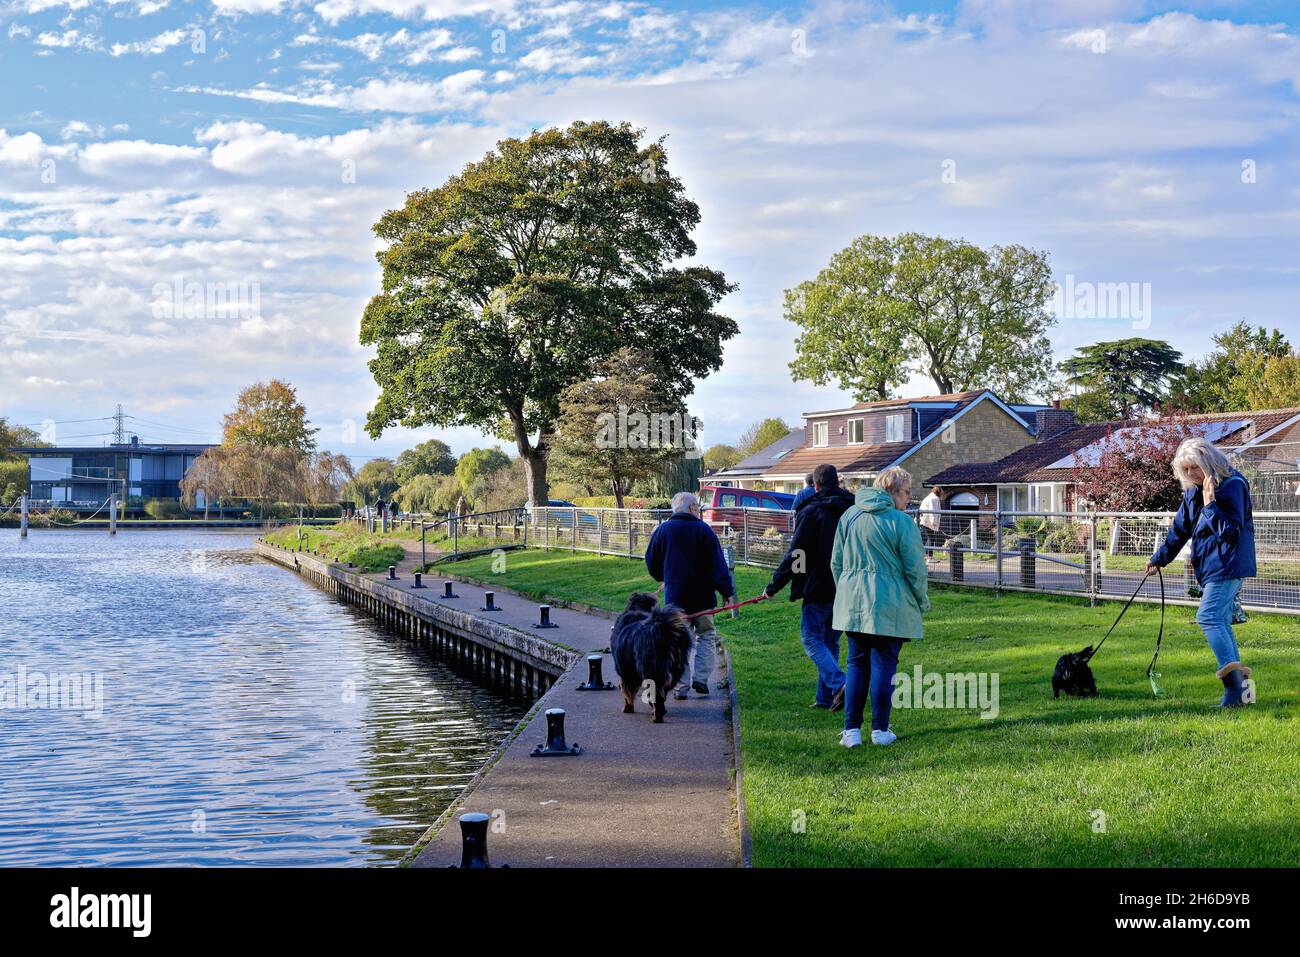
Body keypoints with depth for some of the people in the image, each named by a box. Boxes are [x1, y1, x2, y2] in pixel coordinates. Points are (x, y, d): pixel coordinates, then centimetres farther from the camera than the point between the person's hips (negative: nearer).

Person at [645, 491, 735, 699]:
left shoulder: (662, 531, 3)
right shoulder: (704, 530, -5)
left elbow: (651, 563, 10)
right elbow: (717, 564, -9)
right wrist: (726, 590, -7)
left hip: (675, 596, 2)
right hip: (702, 595, -2)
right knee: (706, 636, 13)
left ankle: (681, 687, 3)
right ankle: (701, 678, -2)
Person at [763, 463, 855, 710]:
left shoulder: (810, 513, -9)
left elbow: (795, 556, -11)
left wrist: (774, 585, -4)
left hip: (818, 588, -6)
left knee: (812, 639, 0)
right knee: (830, 641, 15)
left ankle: (838, 684, -19)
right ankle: (826, 697, 15)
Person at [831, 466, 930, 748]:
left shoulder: (849, 516, 8)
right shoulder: (902, 522, -10)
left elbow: (836, 562, 13)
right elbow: (915, 568, -9)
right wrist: (922, 601, 6)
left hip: (853, 604, 5)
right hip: (889, 607, -5)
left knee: (857, 664, 11)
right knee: (884, 665, 4)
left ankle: (851, 730, 7)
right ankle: (880, 730, 9)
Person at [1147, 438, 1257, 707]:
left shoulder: (1232, 485, -13)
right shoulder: (1193, 490, 12)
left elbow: (1231, 532, -19)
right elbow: (1180, 528, 22)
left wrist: (1210, 505, -23)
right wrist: (1159, 559, 25)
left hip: (1228, 566, -9)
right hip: (1210, 566, 9)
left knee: (1209, 617, -19)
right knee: (1221, 623, 7)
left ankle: (1232, 674, -21)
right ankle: (1238, 685, 9)